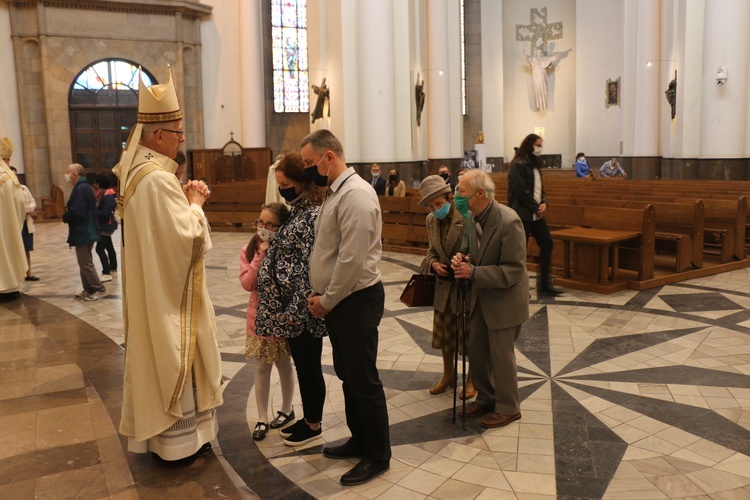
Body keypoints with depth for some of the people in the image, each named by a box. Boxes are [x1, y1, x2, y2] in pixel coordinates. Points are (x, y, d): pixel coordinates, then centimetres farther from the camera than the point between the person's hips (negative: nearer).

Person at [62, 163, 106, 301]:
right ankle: (88, 289, 21)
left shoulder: (81, 189, -20)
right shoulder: (84, 186, 13)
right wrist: (68, 211, 3)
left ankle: (99, 289, 2)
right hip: (86, 231, 10)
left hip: (83, 232, -10)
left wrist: (65, 216, -8)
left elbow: (77, 213, -27)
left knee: (85, 263, -3)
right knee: (85, 262, 15)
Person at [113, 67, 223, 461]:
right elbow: (186, 236, -25)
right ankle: (177, 440, 17)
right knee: (173, 359, 2)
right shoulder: (158, 179, -23)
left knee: (157, 354, 18)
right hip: (168, 290, -10)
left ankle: (155, 429, 33)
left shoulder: (136, 171, 8)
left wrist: (186, 201, 3)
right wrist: (195, 204, -9)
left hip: (150, 287, 10)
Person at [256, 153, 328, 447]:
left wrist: (295, 310, -20)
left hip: (304, 307, -9)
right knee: (301, 363, 18)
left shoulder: (314, 215, -18)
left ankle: (314, 425, 22)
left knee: (309, 365, 6)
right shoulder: (299, 211, 10)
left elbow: (312, 267, -22)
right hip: (291, 305, 9)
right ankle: (307, 418, 33)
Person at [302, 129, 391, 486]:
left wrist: (326, 300, -14)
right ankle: (359, 439, 36)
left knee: (363, 381, 2)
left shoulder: (355, 195, -19)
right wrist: (317, 293, 6)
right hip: (337, 300, 10)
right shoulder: (336, 192, 12)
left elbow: (352, 259, -23)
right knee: (347, 374, 19)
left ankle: (378, 456, 18)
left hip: (356, 300, -10)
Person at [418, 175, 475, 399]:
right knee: (444, 332, 17)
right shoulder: (431, 220, 1)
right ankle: (448, 375, 37)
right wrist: (433, 263, -6)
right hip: (444, 285, 6)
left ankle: (472, 379, 31)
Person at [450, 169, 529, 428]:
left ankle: (508, 408, 26)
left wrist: (473, 272, -27)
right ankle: (486, 398, 37)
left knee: (501, 355, 6)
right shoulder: (477, 218, -1)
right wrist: (463, 258, -9)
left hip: (505, 300, -8)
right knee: (476, 351, 16)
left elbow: (513, 270, -25)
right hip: (481, 297, 8)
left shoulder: (508, 222, -25)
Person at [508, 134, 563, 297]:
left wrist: (544, 203, 0)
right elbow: (521, 191, -19)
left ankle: (544, 284, 13)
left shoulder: (535, 164, 15)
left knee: (547, 244, 5)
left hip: (536, 213, 9)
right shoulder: (518, 165, -12)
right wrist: (536, 207, -13)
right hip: (523, 213, -9)